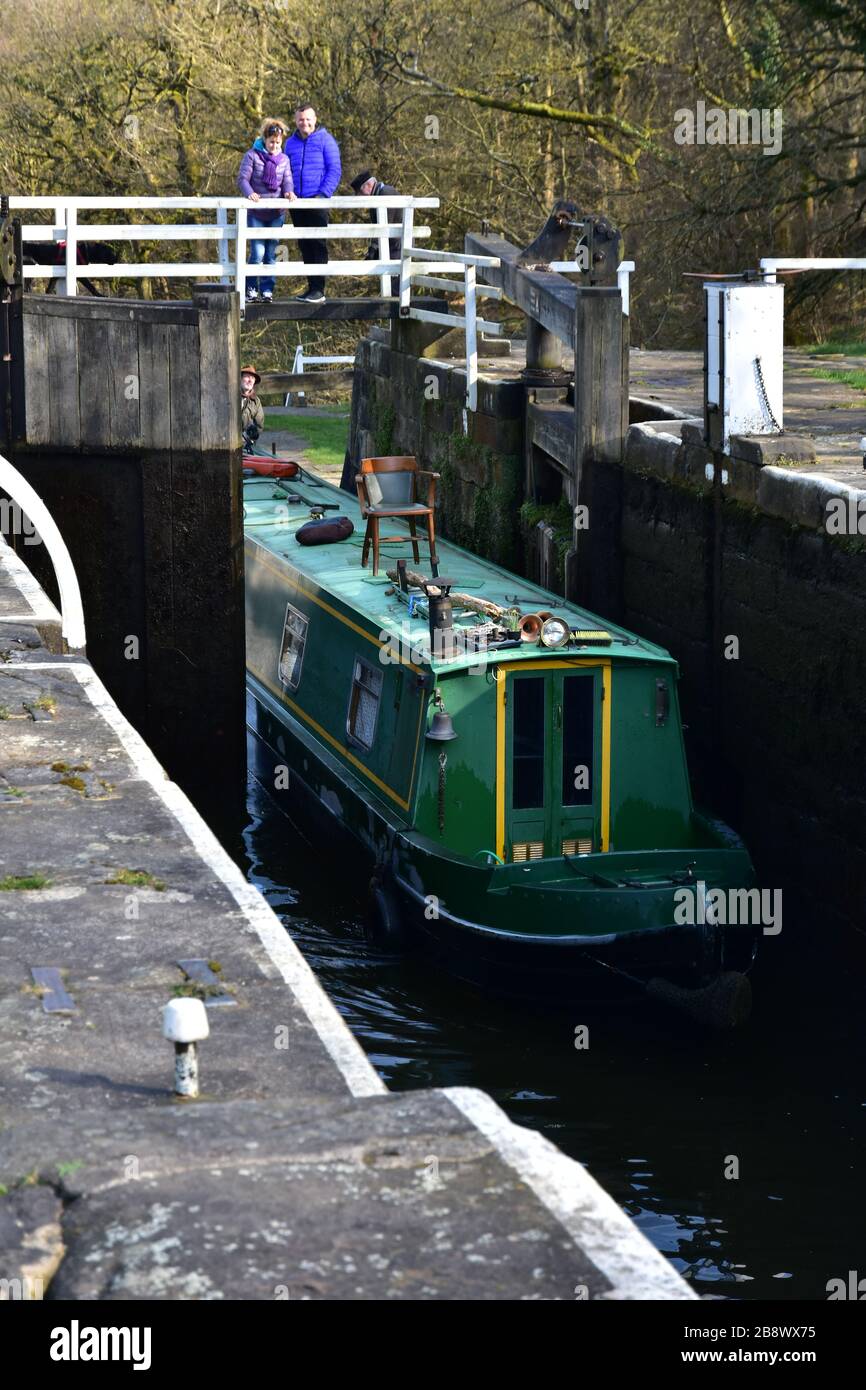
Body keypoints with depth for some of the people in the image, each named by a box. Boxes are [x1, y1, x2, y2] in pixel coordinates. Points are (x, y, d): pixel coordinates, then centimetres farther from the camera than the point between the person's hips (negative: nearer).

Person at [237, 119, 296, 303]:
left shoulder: (284, 159, 9)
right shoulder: (252, 156, -3)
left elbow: (287, 179, 2)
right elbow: (243, 179, -8)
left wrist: (289, 191, -21)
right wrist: (249, 193, -27)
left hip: (276, 213, 3)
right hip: (256, 213, -3)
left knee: (271, 254, 6)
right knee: (257, 252, -9)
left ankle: (267, 290, 13)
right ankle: (251, 289, 4)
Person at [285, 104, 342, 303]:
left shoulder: (325, 140, -1)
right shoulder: (290, 143, 14)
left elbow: (335, 170, -4)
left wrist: (324, 194, -14)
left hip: (317, 202, -5)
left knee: (318, 245, -5)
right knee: (305, 246, 8)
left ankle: (318, 290, -4)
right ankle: (311, 288, 13)